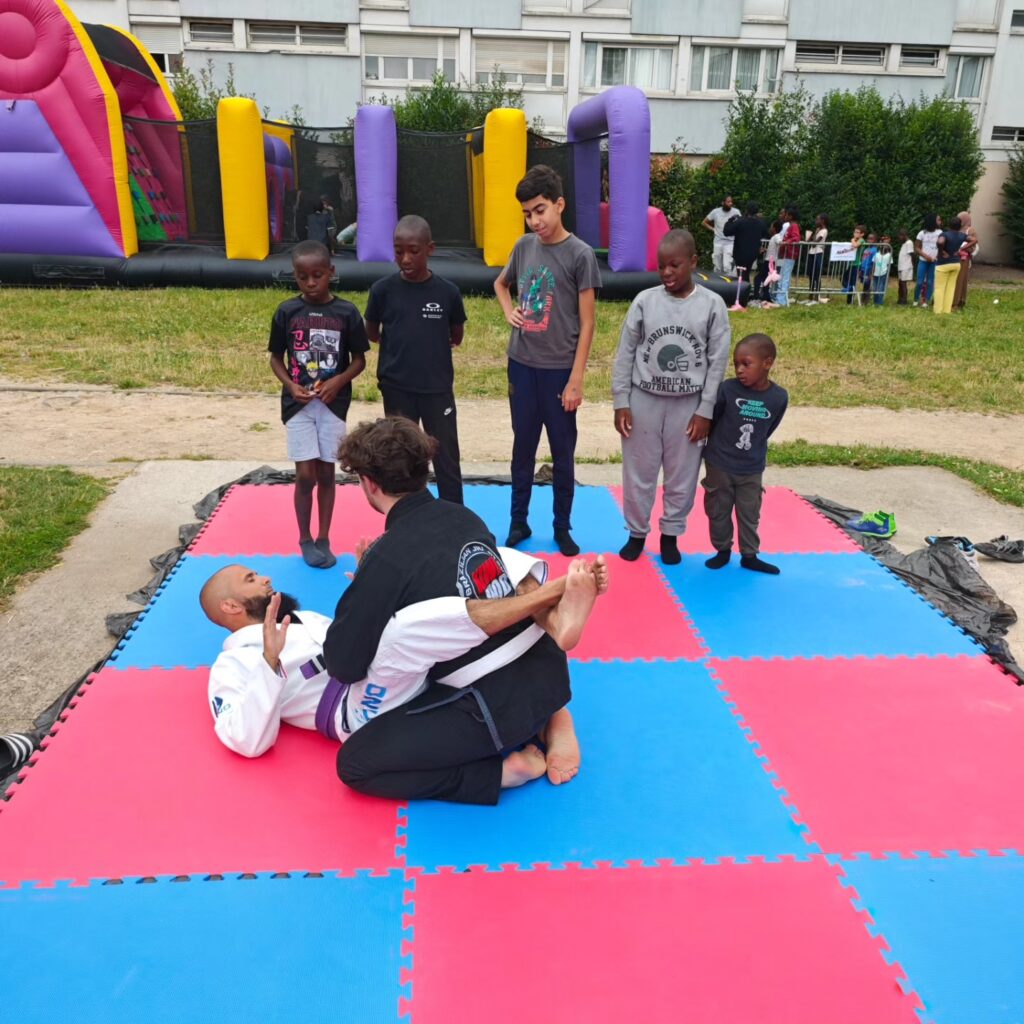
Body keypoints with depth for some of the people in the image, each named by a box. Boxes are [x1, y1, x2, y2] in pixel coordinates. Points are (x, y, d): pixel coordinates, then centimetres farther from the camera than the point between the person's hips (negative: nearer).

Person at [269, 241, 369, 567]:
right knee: (306, 475, -1)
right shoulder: (286, 312, -2)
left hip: (333, 404, 0)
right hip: (298, 404, 0)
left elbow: (359, 359, 2)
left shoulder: (346, 313, -4)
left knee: (326, 473, 8)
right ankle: (305, 540, 16)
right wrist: (290, 386, -11)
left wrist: (338, 382, -15)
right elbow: (276, 358, 5)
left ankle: (324, 539, 21)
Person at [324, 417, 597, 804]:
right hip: (547, 667, 8)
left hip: (499, 703, -7)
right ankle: (547, 719, 18)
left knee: (355, 763, 1)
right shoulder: (463, 517, 7)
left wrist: (362, 593, 10)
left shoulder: (387, 557, -14)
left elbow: (344, 666, -7)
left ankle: (507, 769, -1)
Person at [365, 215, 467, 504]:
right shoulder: (383, 289, -6)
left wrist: (431, 344, 4)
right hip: (397, 388, 0)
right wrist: (398, 344, 4)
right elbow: (372, 333, 8)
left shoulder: (447, 291, -6)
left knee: (447, 459, 6)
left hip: (438, 388, 0)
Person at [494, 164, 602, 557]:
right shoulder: (524, 246, 3)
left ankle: (562, 528, 22)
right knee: (522, 449, 13)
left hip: (559, 369, -4)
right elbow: (501, 284, 24)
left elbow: (586, 323, -8)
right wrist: (509, 312, 3)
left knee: (563, 454, 8)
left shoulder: (580, 255, -9)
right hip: (521, 365, 4)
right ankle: (518, 523, 26)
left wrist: (576, 379, -11)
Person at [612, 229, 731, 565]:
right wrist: (621, 402, -2)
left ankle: (671, 534, 28)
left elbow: (717, 362, -2)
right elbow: (625, 354, 1)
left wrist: (705, 410, -5)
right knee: (638, 472, 9)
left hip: (688, 404, 0)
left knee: (682, 475, 10)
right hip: (644, 400, 1)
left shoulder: (712, 305, -4)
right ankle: (637, 532, 28)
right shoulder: (644, 301, -3)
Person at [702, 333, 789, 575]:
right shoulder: (728, 389, -17)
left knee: (749, 514, 13)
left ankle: (749, 555, 27)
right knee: (718, 511, 12)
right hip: (719, 465, -1)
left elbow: (767, 430, 4)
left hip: (752, 469, 1)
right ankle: (722, 550, 30)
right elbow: (710, 419, -4)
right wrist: (717, 447, 6)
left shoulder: (779, 397, -12)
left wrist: (752, 449, 9)